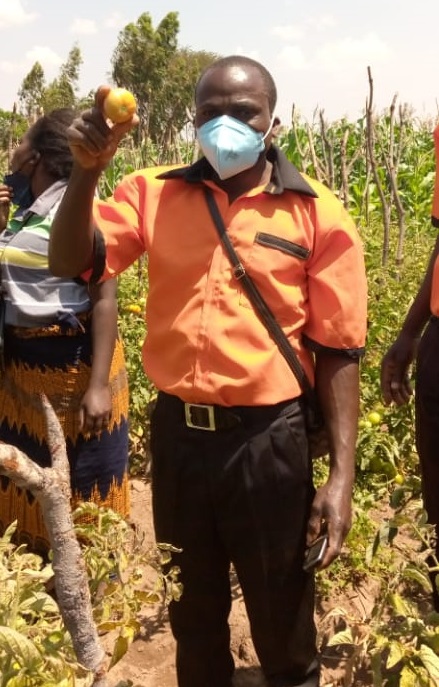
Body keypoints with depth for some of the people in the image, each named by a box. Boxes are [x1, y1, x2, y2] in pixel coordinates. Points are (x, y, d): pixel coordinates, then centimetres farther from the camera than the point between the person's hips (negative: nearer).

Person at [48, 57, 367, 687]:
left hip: (266, 439, -2)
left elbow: (338, 351, -6)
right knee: (193, 607, 25)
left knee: (281, 616, 17)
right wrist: (87, 168, -22)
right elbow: (69, 264, -8)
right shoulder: (154, 194, 1)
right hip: (176, 433, 3)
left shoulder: (317, 214, -6)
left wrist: (341, 476, -10)